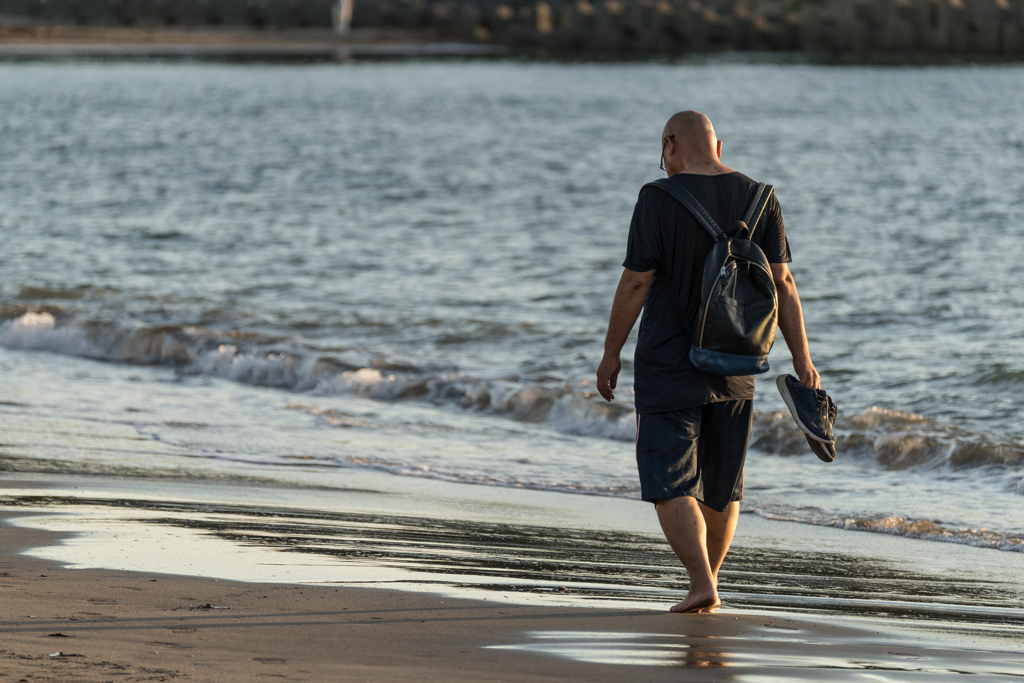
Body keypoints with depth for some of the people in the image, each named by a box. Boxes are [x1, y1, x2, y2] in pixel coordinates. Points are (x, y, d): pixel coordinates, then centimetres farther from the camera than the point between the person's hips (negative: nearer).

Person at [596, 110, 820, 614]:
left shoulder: (659, 200, -12)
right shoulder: (757, 199, 1)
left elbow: (635, 283, -13)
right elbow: (782, 283, -1)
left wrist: (611, 354, -3)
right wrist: (802, 360, 0)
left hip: (669, 365, -5)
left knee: (670, 487, -2)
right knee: (721, 486, 18)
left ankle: (702, 583, -17)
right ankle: (708, 582, 27)